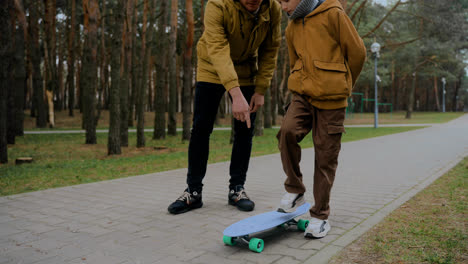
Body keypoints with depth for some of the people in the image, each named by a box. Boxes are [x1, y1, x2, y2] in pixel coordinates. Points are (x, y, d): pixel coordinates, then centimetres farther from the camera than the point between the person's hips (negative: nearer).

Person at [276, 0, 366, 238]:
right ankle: (294, 190, -2)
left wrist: (341, 85, 9)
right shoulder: (292, 28, 13)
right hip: (302, 95, 4)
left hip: (330, 101, -4)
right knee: (287, 131, -23)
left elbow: (357, 52, -2)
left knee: (325, 158, 0)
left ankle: (320, 216, 14)